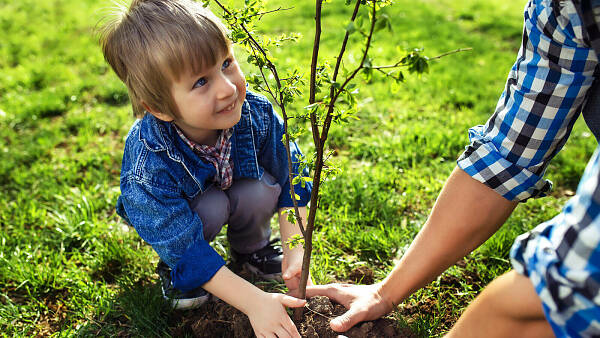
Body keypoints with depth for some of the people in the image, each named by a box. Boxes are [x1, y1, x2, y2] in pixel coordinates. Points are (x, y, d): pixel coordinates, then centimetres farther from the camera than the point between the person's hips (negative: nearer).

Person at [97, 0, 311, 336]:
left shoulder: (257, 113, -32)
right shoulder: (148, 164, -41)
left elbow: (290, 180, -16)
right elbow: (187, 251, -34)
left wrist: (295, 246, -24)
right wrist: (255, 302, -38)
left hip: (236, 185, 3)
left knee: (262, 191, -27)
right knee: (212, 207, -33)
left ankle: (250, 246, 7)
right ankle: (172, 271, 0)